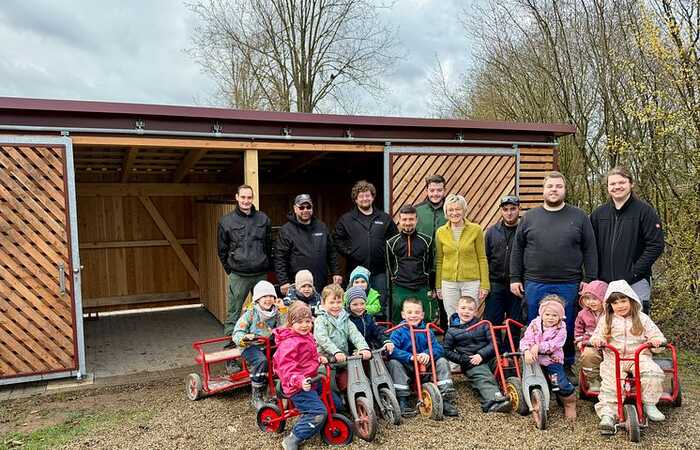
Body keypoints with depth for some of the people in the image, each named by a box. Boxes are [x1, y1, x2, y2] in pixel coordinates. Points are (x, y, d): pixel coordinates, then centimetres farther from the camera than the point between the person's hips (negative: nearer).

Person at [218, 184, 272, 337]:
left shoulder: (263, 219, 7)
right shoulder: (226, 221, 1)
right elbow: (222, 250, 7)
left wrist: (266, 266, 9)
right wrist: (230, 269, 4)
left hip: (261, 275, 2)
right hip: (238, 276, -2)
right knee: (233, 313, 1)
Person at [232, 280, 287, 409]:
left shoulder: (276, 313, 10)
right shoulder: (250, 314, -2)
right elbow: (237, 333, -5)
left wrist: (283, 310, -7)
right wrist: (243, 338, -27)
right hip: (252, 346, -4)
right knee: (261, 361, -33)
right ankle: (257, 397, -17)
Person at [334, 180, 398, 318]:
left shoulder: (385, 218, 10)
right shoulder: (346, 219, 6)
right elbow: (338, 239, 5)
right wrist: (348, 252, -6)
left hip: (380, 271, 1)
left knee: (382, 304, 6)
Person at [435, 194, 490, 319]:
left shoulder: (476, 230, -3)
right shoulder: (440, 232, 3)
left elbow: (482, 259, 0)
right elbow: (439, 260, 9)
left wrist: (484, 285, -3)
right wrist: (438, 285, 9)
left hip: (471, 282, -2)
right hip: (448, 282, 2)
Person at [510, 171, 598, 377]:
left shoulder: (579, 217, 5)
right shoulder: (529, 217, 7)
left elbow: (590, 251, 4)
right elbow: (517, 249, 8)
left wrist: (589, 280, -2)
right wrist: (515, 278, 3)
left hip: (569, 285, -1)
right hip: (535, 284, 1)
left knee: (568, 329, 8)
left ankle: (567, 367, 24)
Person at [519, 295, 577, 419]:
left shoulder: (561, 328, -9)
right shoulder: (534, 324, -3)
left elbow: (554, 344, -20)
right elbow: (526, 339, -10)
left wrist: (539, 347, -28)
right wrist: (526, 351, -28)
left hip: (553, 360, -3)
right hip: (535, 359, 3)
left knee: (561, 383, -13)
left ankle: (570, 404, 13)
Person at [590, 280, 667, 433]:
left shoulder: (641, 318, 7)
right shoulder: (606, 320, 8)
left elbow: (655, 334, 6)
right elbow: (598, 334, 7)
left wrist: (657, 340, -18)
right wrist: (597, 339, -18)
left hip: (638, 356, 0)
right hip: (613, 358, 0)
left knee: (654, 372, -27)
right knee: (610, 382, -23)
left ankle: (649, 405, -8)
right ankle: (607, 414, -20)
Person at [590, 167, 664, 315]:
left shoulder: (645, 211, -2)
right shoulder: (598, 213, 10)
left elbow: (656, 245, -8)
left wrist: (633, 273, -14)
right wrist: (595, 277, 1)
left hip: (636, 283, -4)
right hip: (604, 283, 4)